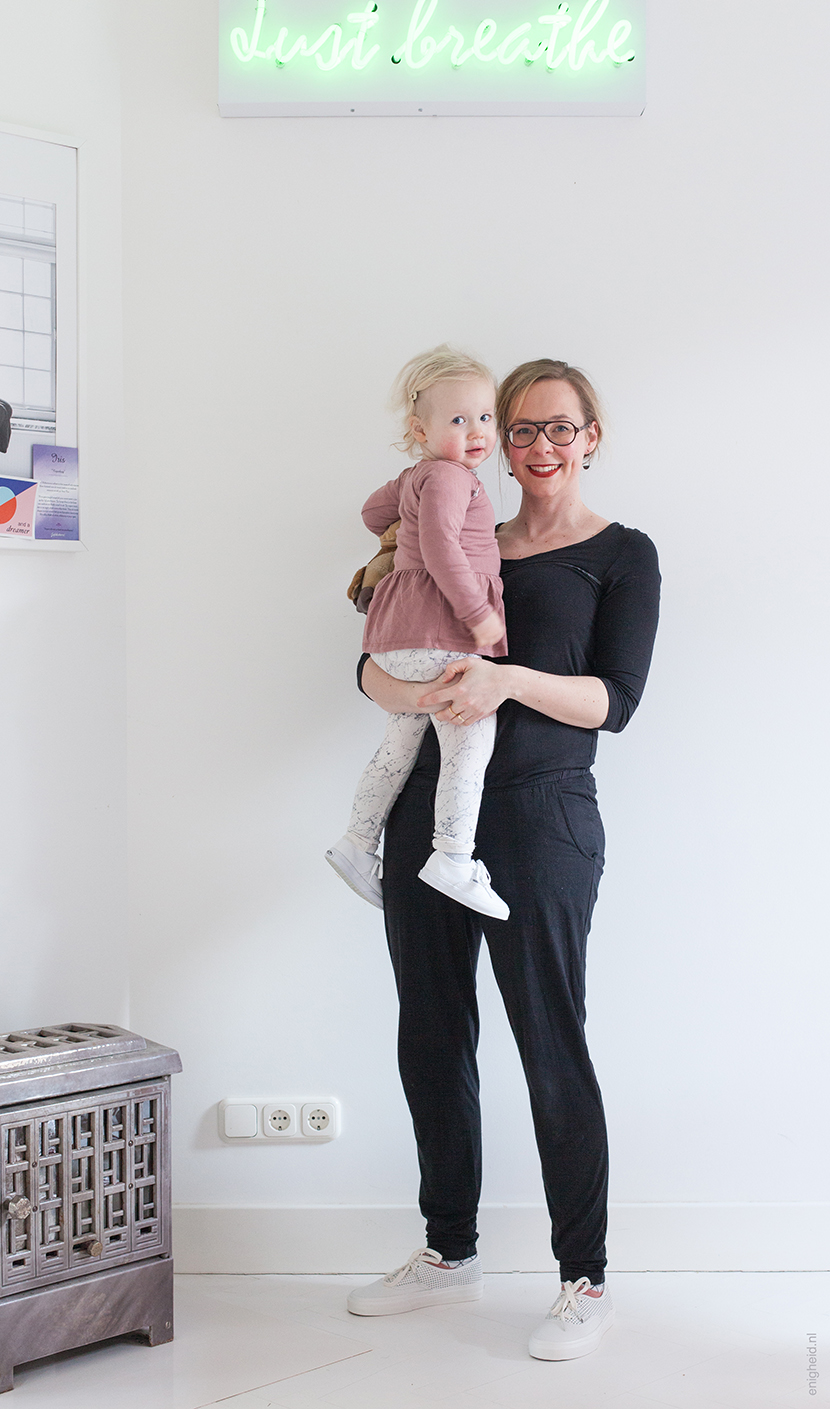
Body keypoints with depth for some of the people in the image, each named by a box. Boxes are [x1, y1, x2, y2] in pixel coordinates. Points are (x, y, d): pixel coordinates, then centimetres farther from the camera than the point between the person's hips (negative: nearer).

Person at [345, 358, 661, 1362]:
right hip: (428, 810, 5)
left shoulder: (622, 555, 4)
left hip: (539, 817, -5)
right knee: (431, 1038, 11)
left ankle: (585, 1281, 12)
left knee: (550, 1046, -2)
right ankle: (449, 1251, 28)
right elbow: (375, 667, 8)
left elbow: (615, 699, -8)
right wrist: (423, 694, -15)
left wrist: (507, 680, -24)